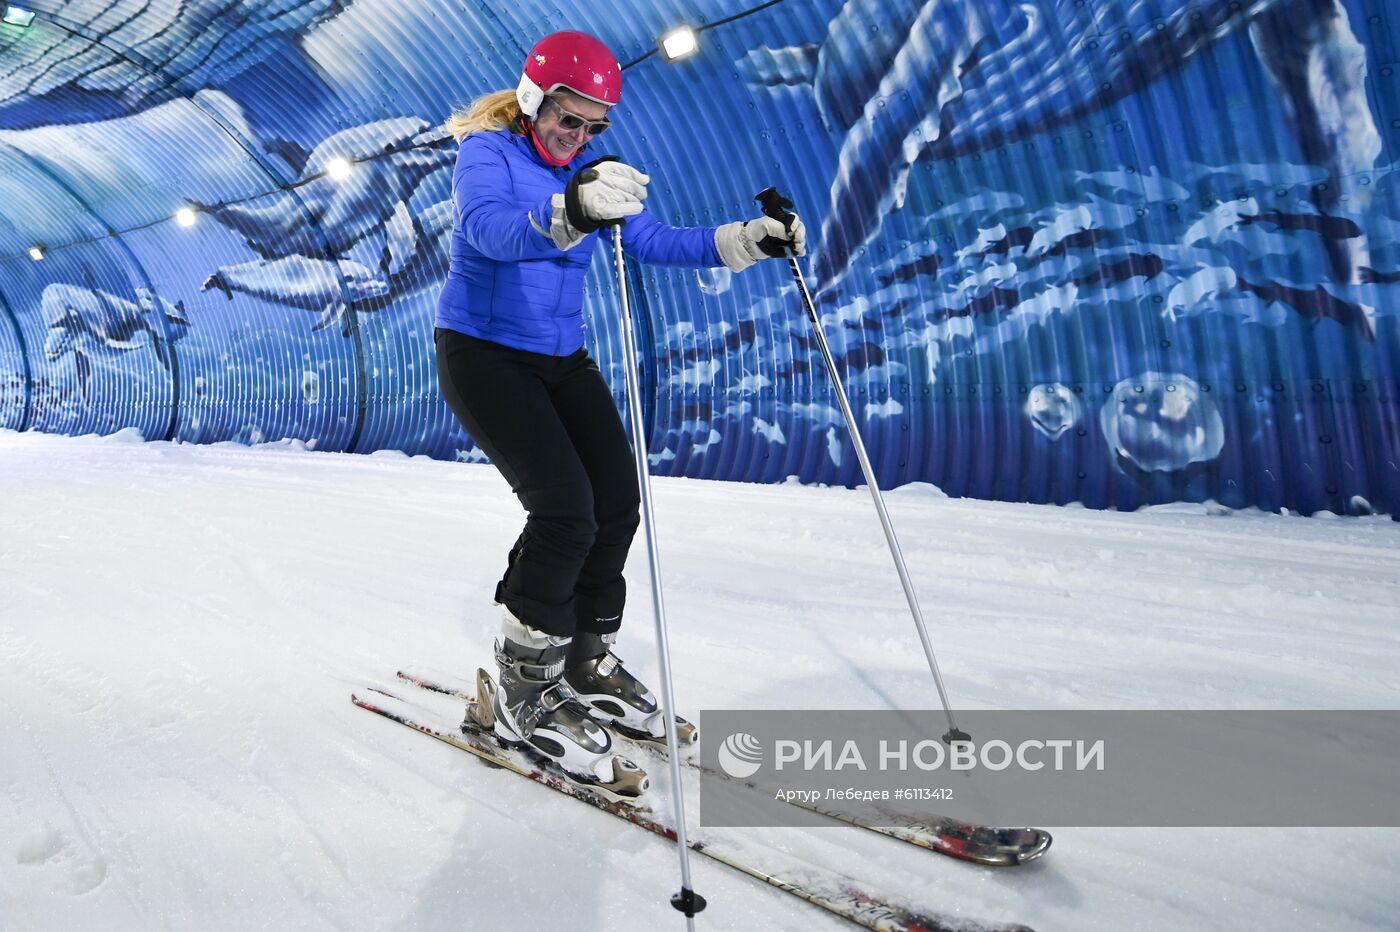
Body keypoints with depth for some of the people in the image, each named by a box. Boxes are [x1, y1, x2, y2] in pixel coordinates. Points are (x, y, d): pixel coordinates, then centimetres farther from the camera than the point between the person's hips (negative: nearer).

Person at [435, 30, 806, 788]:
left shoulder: (589, 174, 7)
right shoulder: (487, 153, -11)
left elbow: (652, 240, -2)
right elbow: (490, 229, -34)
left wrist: (742, 241, -17)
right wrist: (568, 215, -55)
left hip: (561, 358, 7)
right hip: (482, 352, -6)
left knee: (615, 499, -5)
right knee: (564, 507, -19)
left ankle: (587, 661, 14)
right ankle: (524, 692, -3)